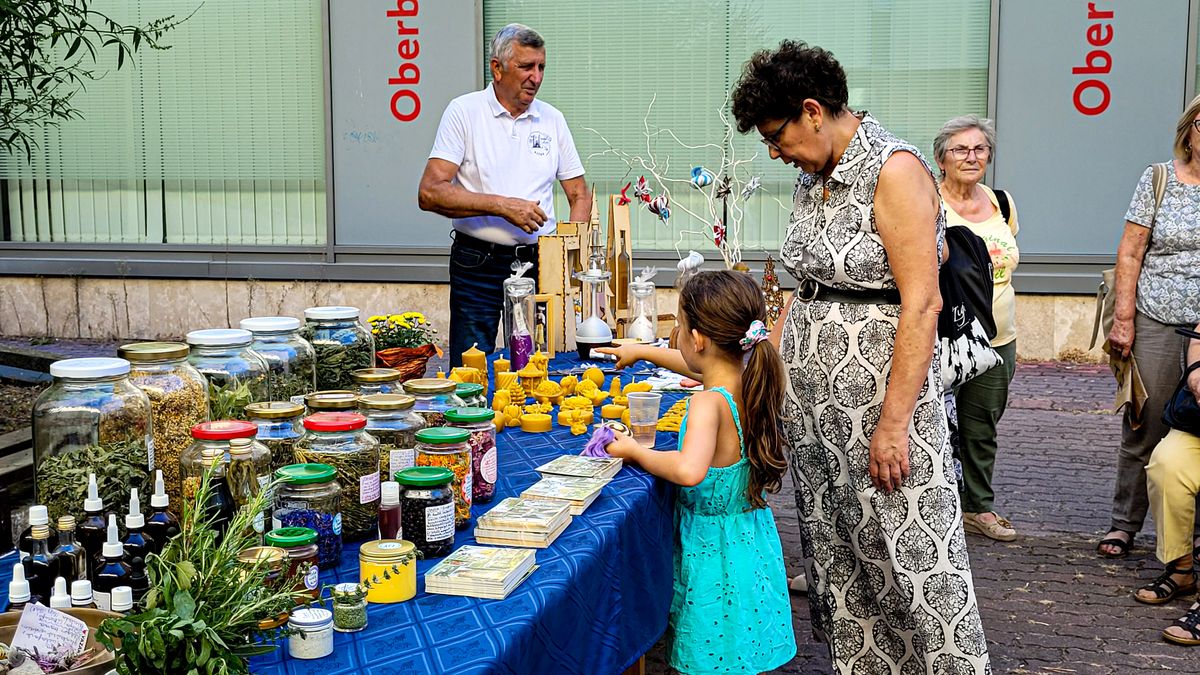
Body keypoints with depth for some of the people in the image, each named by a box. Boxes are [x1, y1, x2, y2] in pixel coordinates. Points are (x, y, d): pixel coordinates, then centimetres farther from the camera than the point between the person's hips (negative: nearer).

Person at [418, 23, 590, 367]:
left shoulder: (552, 119, 9)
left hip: (539, 261, 3)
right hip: (478, 265, -3)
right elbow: (429, 193, -11)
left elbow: (580, 196, 14)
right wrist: (502, 205, -18)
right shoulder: (464, 112, -3)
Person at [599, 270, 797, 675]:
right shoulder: (751, 384, -1)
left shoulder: (709, 403, -26)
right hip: (754, 548, 8)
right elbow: (702, 366, 21)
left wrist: (634, 451, -27)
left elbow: (689, 470, -44)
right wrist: (642, 352, 31)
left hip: (713, 552, -8)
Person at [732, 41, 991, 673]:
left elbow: (921, 305, -19)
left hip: (878, 394, -8)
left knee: (909, 562, -4)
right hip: (811, 396, 8)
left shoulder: (895, 170, -13)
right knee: (834, 555, 12)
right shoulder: (813, 178, 13)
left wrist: (894, 423, -22)